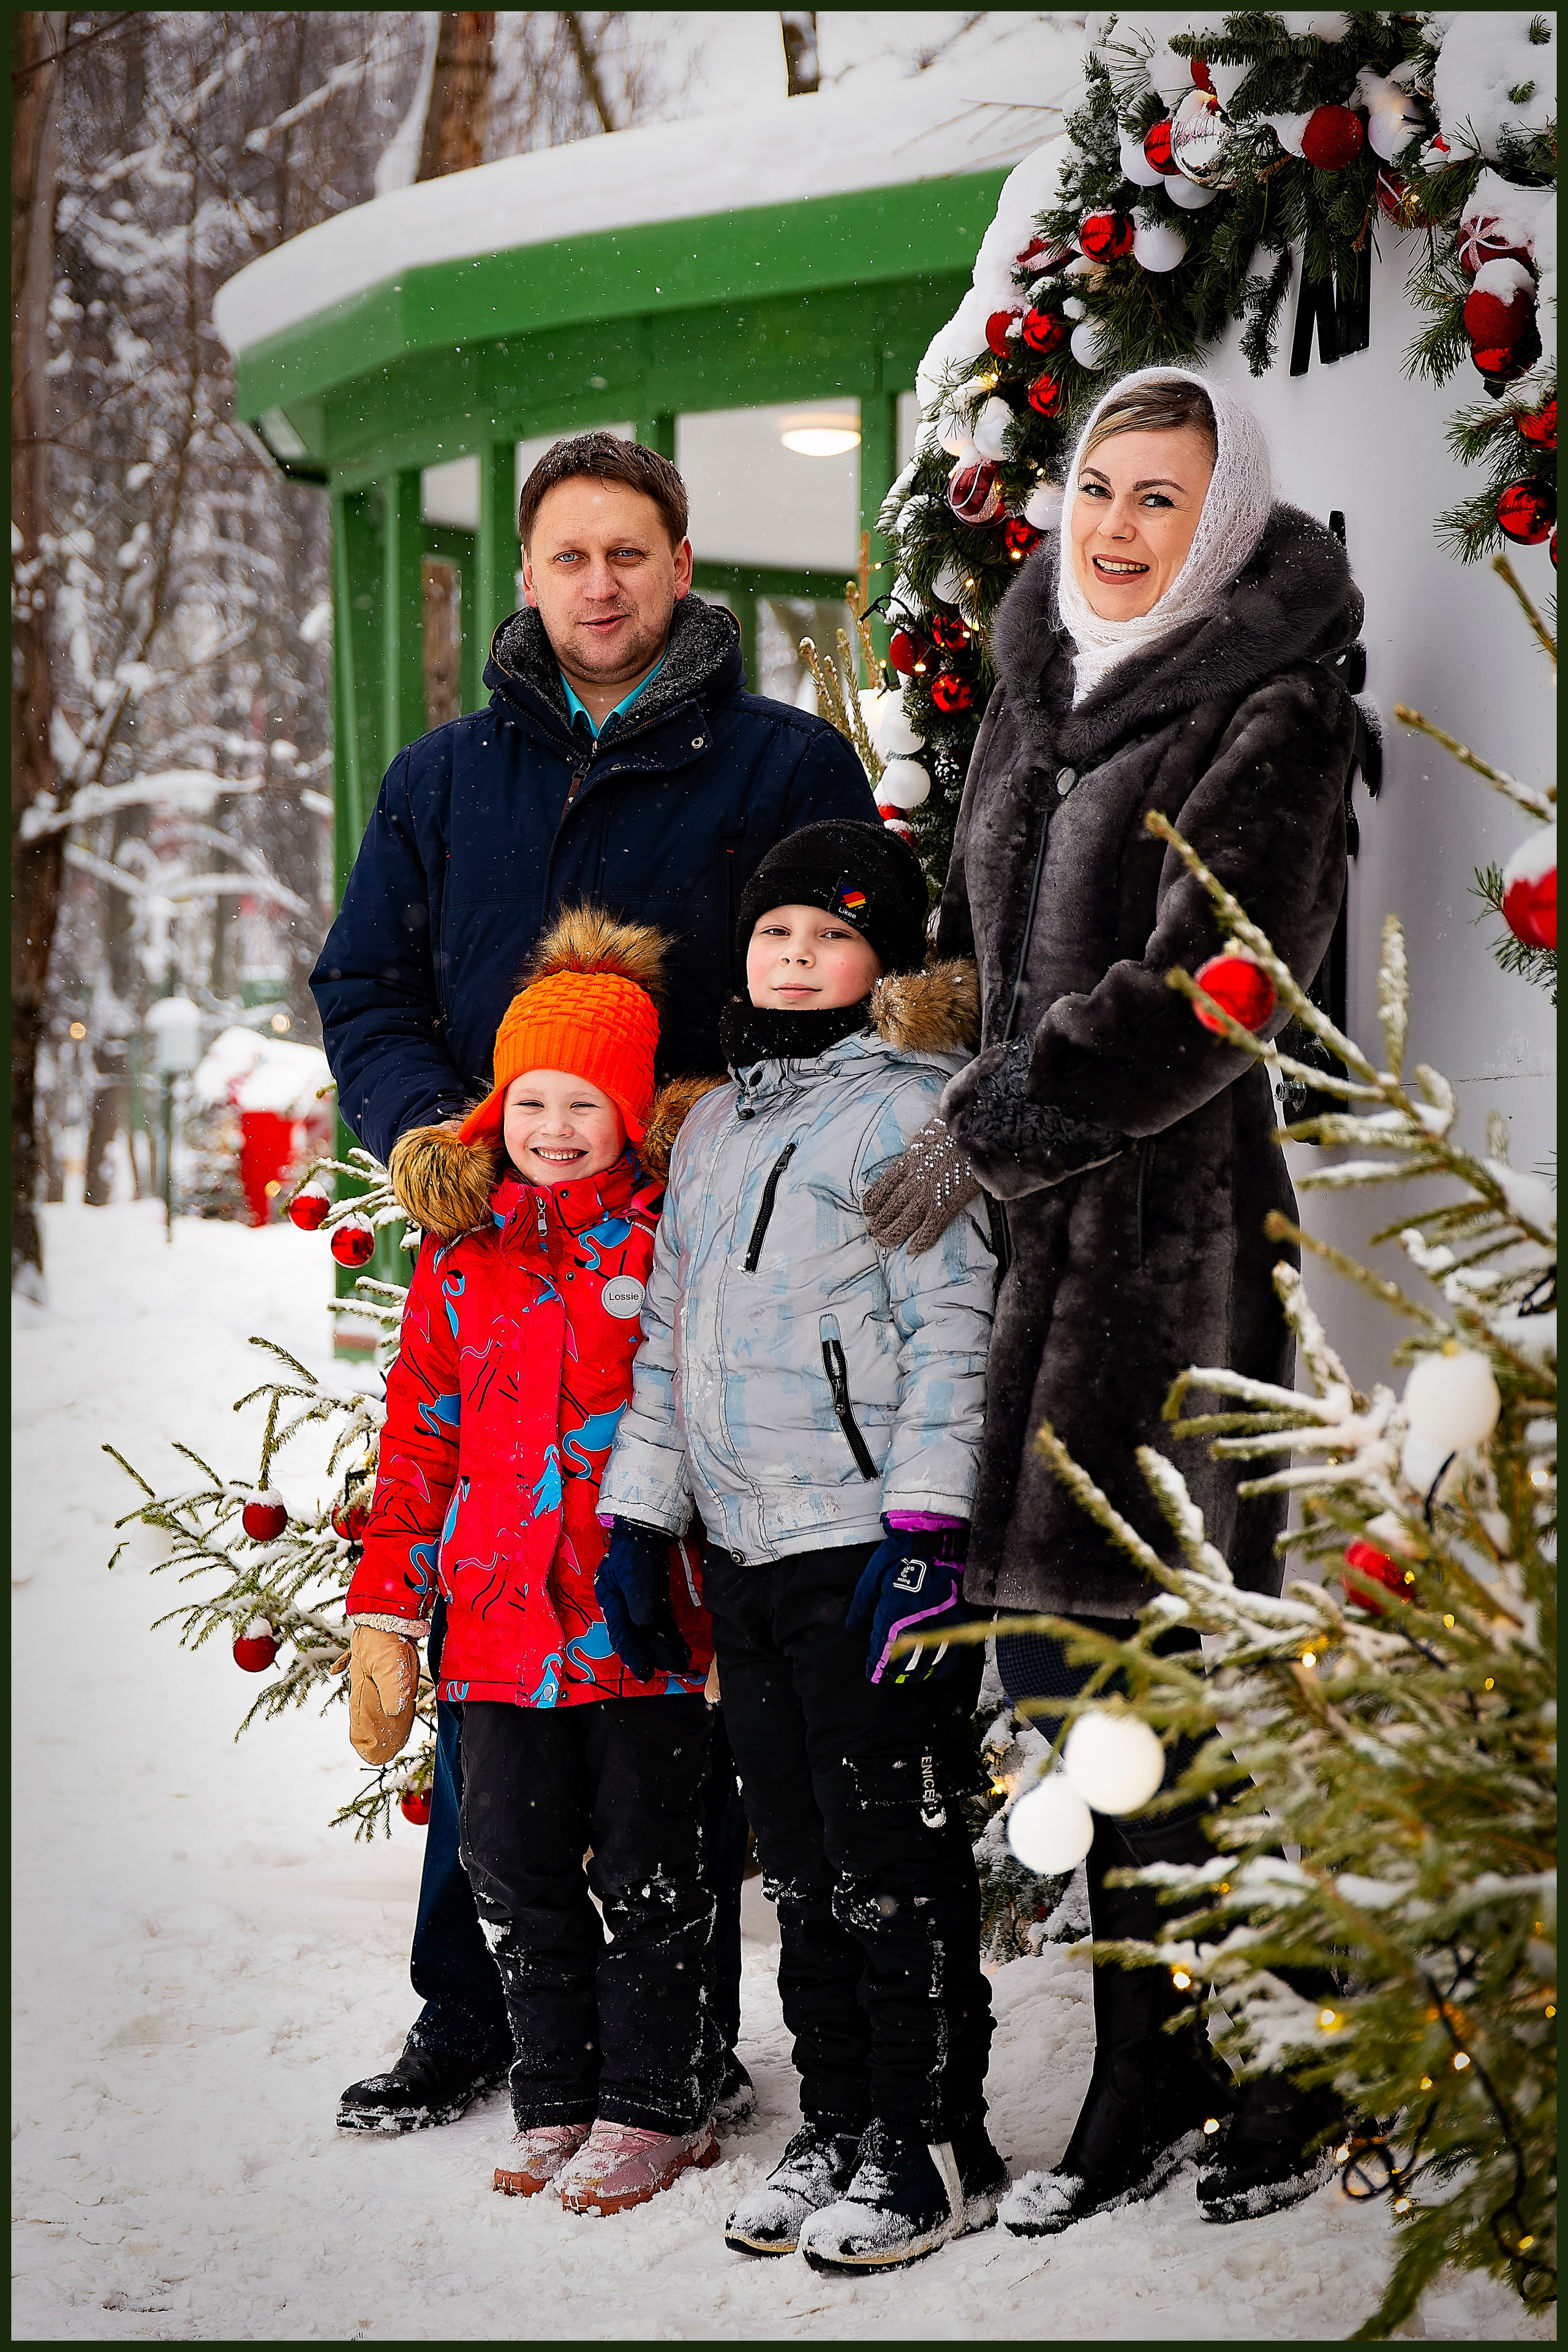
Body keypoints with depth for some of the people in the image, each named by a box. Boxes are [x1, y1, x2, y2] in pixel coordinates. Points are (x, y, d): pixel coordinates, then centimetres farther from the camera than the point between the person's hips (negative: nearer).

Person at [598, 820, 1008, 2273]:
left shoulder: (915, 1107, -4)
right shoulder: (712, 1128, 19)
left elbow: (954, 1332, -11)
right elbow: (670, 1331, 23)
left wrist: (925, 1526, -18)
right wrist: (639, 1510, 17)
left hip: (872, 1547, -7)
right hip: (744, 1552, 7)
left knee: (892, 1858, -2)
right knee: (800, 1864, 12)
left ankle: (932, 2143, 8)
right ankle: (836, 2130, 23)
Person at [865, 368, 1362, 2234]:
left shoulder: (1272, 716, -6)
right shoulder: (1034, 689, 16)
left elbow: (1206, 992, -15)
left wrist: (992, 1127, -14)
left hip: (1172, 1225, -7)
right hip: (1030, 1235, 7)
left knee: (1168, 1665, -5)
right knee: (1045, 1637, 7)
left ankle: (1286, 2076, 12)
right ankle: (1146, 2090, 19)